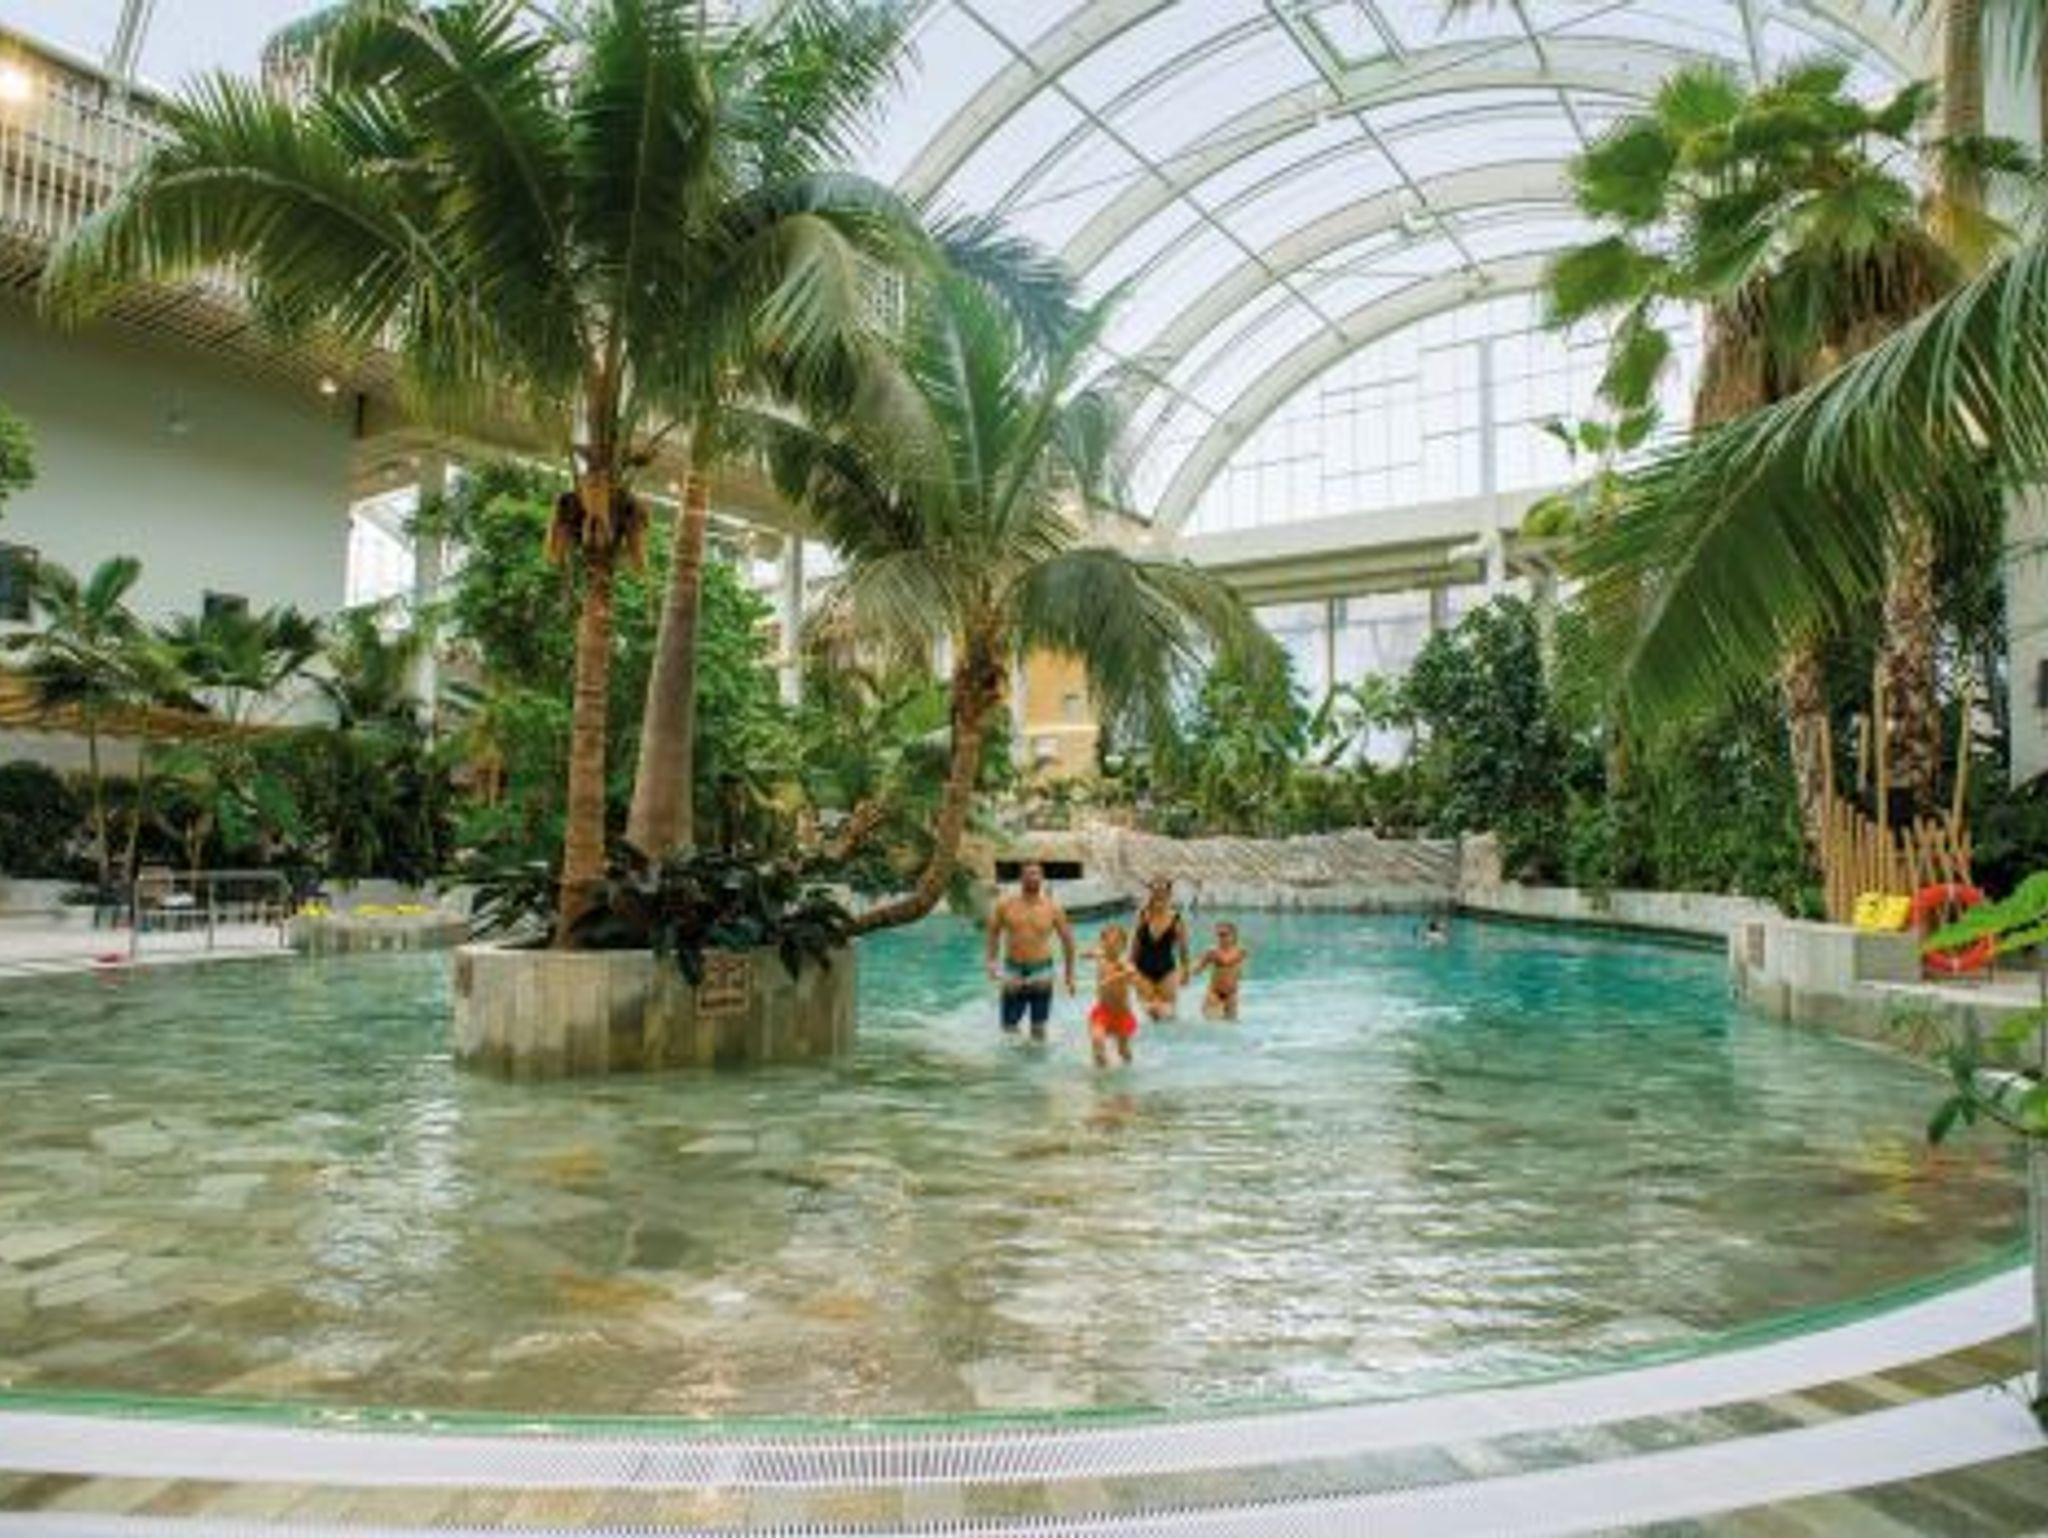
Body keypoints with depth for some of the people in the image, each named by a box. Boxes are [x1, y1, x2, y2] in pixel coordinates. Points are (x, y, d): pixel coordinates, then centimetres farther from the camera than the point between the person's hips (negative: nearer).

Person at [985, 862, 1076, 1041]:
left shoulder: (1053, 908, -4)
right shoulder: (1004, 904, -3)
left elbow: (1067, 939, 4)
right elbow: (994, 932, 10)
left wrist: (1069, 974, 6)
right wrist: (991, 961, -1)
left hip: (1041, 971, 0)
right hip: (1013, 971, 0)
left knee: (1039, 1027, 7)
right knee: (1009, 1026, 5)